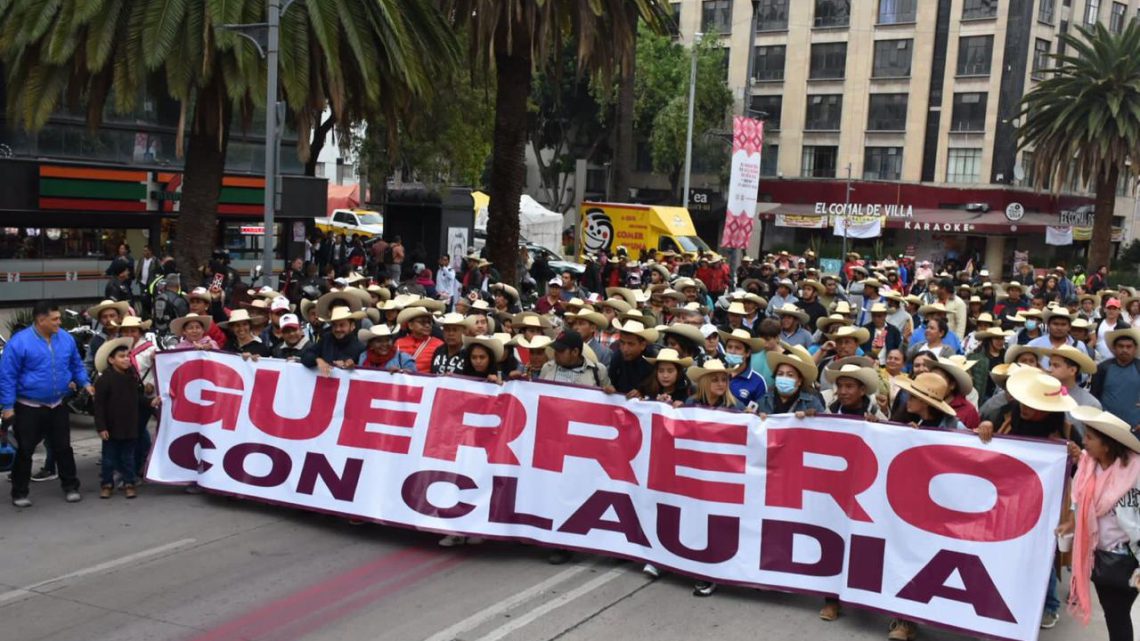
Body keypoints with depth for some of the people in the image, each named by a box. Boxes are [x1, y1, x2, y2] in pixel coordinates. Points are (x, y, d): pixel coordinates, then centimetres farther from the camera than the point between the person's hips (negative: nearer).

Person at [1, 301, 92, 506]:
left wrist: (84, 383, 1)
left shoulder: (66, 338, 0)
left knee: (63, 448, 12)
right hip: (28, 409, -4)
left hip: (57, 406, 4)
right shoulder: (19, 342, -15)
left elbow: (76, 365, 15)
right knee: (25, 451, 5)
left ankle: (71, 487, 24)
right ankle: (19, 493, 18)